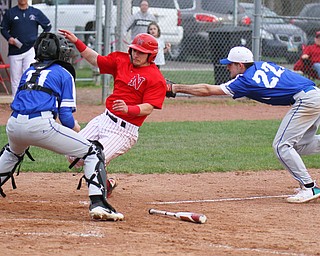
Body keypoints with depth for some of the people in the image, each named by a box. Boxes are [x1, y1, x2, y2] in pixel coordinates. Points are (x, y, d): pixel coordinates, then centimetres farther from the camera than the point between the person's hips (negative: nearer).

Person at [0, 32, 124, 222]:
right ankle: (98, 204, -14)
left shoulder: (29, 72, 26)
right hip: (41, 125, -6)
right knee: (93, 152, 3)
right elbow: (66, 116, 3)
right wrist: (75, 128, 24)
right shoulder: (64, 74, 10)